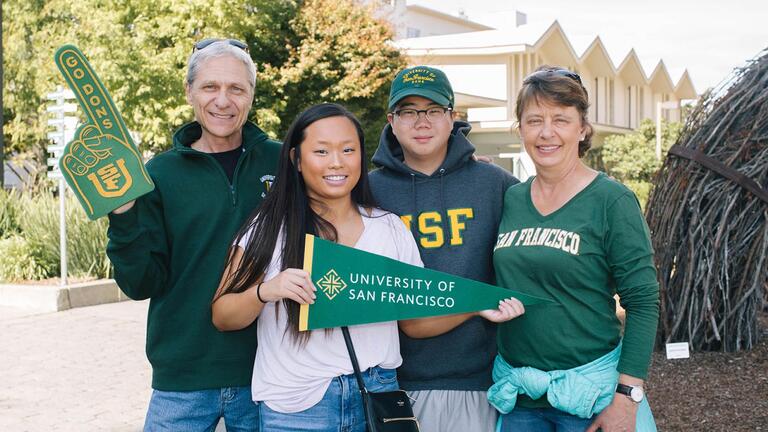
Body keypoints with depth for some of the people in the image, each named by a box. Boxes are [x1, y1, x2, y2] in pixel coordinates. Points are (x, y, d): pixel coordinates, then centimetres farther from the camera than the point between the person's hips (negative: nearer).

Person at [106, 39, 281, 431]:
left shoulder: (280, 162, 0)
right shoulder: (160, 174, 0)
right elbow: (143, 285, -2)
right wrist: (124, 217, -18)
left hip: (265, 371, 1)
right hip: (183, 378, 0)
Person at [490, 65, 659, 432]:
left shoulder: (611, 201, -8)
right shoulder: (510, 199, 5)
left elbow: (643, 302, -11)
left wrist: (626, 395, -16)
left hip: (587, 388, -4)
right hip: (516, 390, 4)